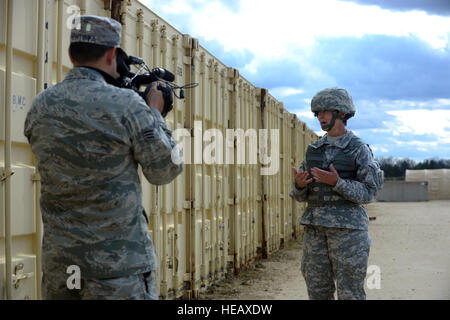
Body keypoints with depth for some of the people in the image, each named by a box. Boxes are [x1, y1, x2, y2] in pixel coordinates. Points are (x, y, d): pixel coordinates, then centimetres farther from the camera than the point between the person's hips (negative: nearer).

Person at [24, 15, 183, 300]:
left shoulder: (40, 107, 2)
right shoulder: (127, 104, -12)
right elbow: (165, 171, -4)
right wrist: (155, 113, 9)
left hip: (57, 259, 5)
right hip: (119, 262, -5)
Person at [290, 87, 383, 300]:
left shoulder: (359, 149, -4)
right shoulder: (314, 150, 13)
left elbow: (368, 193, -9)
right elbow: (301, 195, 12)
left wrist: (336, 182, -22)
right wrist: (299, 184, -11)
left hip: (347, 226, -6)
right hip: (315, 226, 6)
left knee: (350, 292, -3)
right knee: (318, 291, 8)